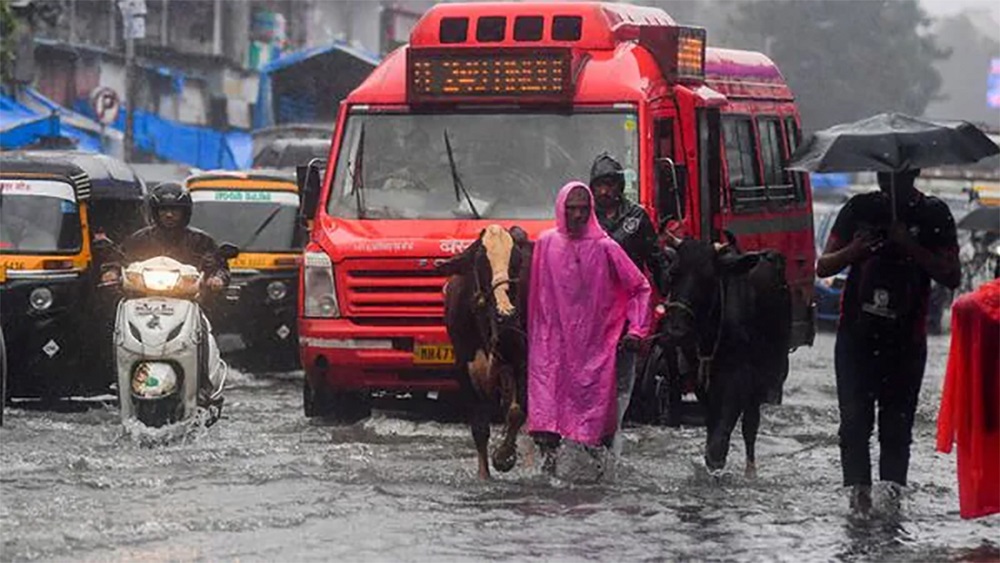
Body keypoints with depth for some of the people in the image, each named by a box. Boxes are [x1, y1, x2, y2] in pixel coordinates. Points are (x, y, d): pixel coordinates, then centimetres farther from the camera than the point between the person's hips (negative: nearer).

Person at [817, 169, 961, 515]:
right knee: (855, 418, -7)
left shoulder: (933, 214, 4)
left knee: (897, 422, -1)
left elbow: (952, 278, -4)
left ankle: (893, 487, 2)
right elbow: (823, 267, 10)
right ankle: (858, 487, -5)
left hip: (906, 339, -1)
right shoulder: (860, 209, 8)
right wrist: (853, 251, -11)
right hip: (857, 335, 1)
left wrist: (911, 247, -16)